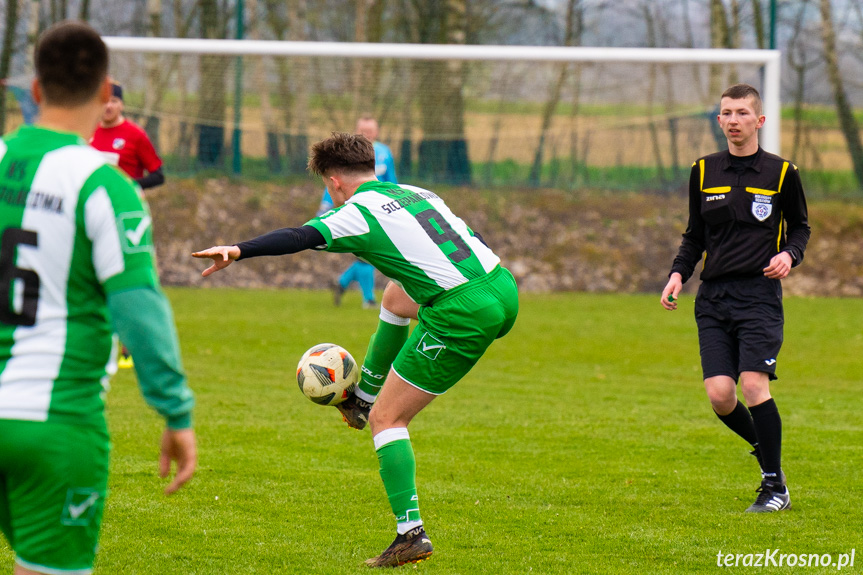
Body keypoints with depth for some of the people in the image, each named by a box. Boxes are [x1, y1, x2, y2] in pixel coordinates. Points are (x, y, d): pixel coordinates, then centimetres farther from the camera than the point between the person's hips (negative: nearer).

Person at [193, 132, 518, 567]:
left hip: (463, 316, -8)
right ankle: (362, 400, 41)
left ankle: (411, 533, -8)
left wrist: (239, 251, -31)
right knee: (397, 297, 34)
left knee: (387, 419, 1)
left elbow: (303, 237, -19)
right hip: (502, 286, 8)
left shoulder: (357, 213, -2)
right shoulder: (417, 194, 21)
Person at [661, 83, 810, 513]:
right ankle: (766, 451, 20)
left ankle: (775, 486, -3)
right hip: (713, 297, 3)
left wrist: (789, 254, -6)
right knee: (719, 393, -9)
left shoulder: (781, 172, 3)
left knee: (754, 385, -17)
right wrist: (678, 273, 4)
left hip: (760, 294, -3)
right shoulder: (703, 171, 11)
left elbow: (799, 226, 15)